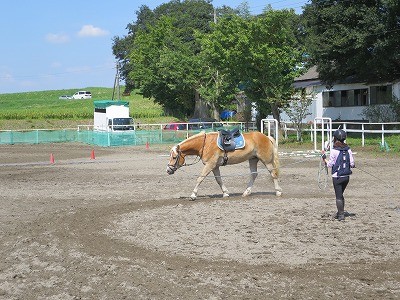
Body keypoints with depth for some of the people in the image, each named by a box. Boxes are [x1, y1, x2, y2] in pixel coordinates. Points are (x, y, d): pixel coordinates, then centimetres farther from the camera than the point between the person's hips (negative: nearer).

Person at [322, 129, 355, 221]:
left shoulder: (334, 151, -14)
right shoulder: (348, 150, 0)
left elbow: (330, 164, -10)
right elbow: (352, 164, 2)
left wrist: (324, 158, 5)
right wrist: (352, 165, 24)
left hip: (337, 177, -5)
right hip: (346, 176, 5)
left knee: (338, 196, 4)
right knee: (340, 195, 21)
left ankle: (341, 215, 4)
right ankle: (340, 212, 28)